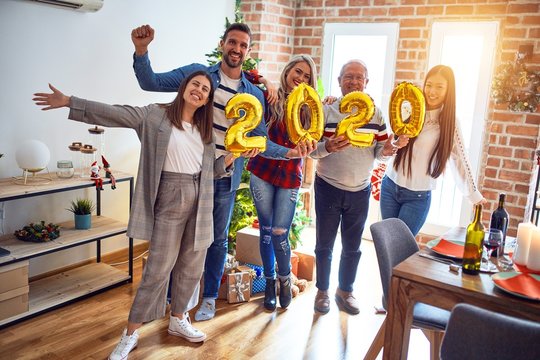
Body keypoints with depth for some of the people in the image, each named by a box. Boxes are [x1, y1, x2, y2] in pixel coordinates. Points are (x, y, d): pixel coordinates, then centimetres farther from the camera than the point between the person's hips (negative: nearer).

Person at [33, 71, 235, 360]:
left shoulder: (205, 129, 14)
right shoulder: (156, 115, -1)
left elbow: (211, 169, 14)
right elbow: (112, 113, -6)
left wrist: (229, 160, -4)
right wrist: (69, 102, -11)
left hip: (200, 201, 5)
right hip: (170, 199, -5)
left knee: (192, 266, 12)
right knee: (158, 268, -3)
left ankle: (178, 319, 33)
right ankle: (131, 333, 13)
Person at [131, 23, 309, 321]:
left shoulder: (254, 94, 5)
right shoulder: (197, 73, -1)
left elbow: (259, 140, 3)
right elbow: (151, 82, -3)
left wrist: (287, 152, -13)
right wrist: (141, 50, -20)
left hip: (225, 177, 2)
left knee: (218, 239, 14)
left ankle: (210, 297, 32)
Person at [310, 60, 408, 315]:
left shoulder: (376, 114, 2)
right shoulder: (326, 111, -7)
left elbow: (379, 152, 3)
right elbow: (311, 149, -10)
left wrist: (387, 150, -20)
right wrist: (327, 147, -31)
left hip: (360, 192, 3)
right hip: (328, 189, -2)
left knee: (352, 247, 15)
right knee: (324, 245, 11)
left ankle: (345, 291, 34)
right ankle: (322, 291, 30)